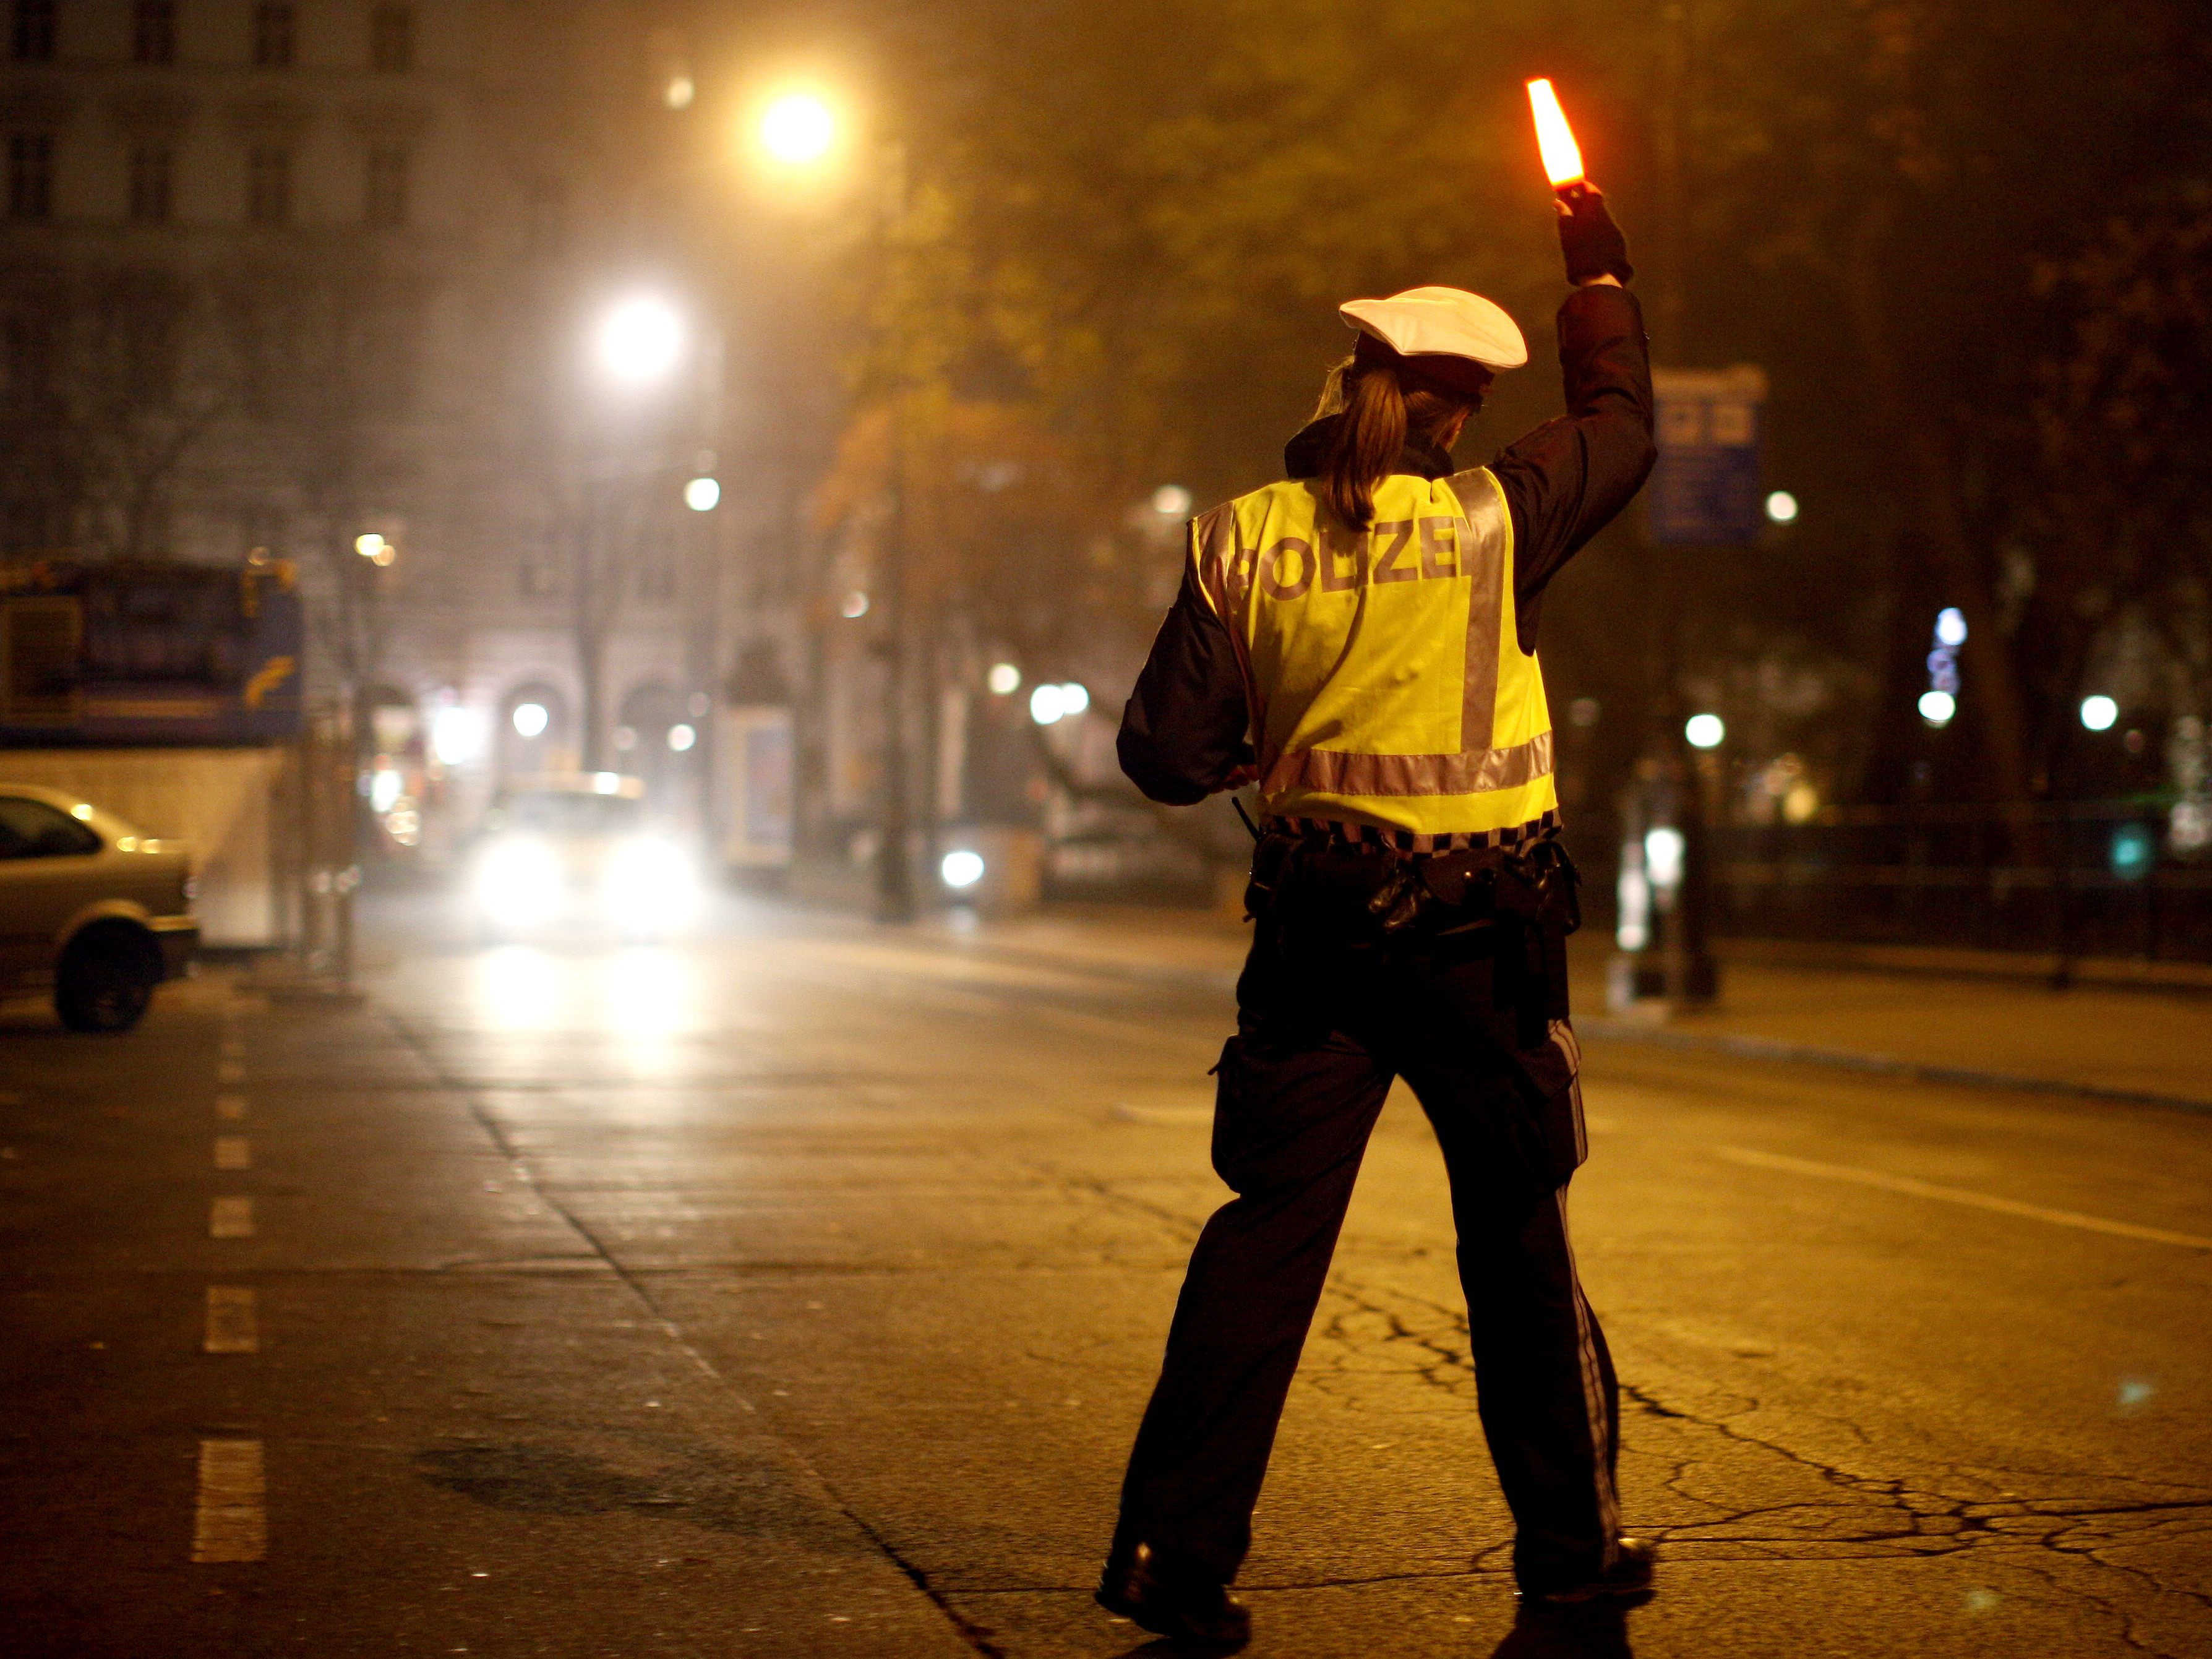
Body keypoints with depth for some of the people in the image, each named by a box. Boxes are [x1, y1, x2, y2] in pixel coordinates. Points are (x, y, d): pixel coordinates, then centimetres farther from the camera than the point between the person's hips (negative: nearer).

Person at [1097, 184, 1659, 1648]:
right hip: (1482, 936, -1)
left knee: (1267, 1234, 5)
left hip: (1317, 924, 2)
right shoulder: (1491, 522, -8)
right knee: (1520, 1244, 11)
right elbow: (1621, 429, 10)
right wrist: (1601, 276, 23)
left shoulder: (1240, 543, -3)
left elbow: (1167, 755, -3)